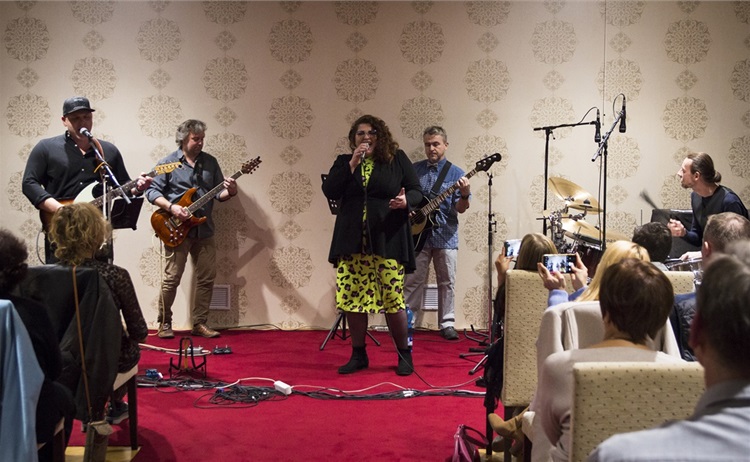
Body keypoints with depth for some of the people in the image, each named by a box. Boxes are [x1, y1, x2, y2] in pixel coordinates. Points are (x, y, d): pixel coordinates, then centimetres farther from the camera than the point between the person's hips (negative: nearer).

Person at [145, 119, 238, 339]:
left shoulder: (210, 162, 11)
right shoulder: (168, 163, -1)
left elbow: (218, 193, 13)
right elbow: (152, 191, -3)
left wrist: (230, 192, -10)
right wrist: (171, 207, -17)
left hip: (204, 230, 4)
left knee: (207, 278, 4)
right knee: (172, 278, -3)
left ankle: (199, 323, 15)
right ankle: (165, 323, 11)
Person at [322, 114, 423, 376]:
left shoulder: (397, 159, 7)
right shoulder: (343, 162, 12)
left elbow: (416, 190, 6)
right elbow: (329, 191, -2)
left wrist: (406, 200, -17)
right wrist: (352, 164, -9)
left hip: (387, 241, -3)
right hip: (352, 242, 3)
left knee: (393, 298, -4)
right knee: (353, 298, 3)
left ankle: (404, 354, 12)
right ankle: (358, 355, 17)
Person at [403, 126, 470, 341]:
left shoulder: (456, 173, 3)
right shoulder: (414, 169, 7)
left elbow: (460, 209, -3)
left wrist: (465, 195, -23)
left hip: (445, 235, 0)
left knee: (447, 282, 4)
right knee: (413, 280, 2)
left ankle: (447, 323, 13)